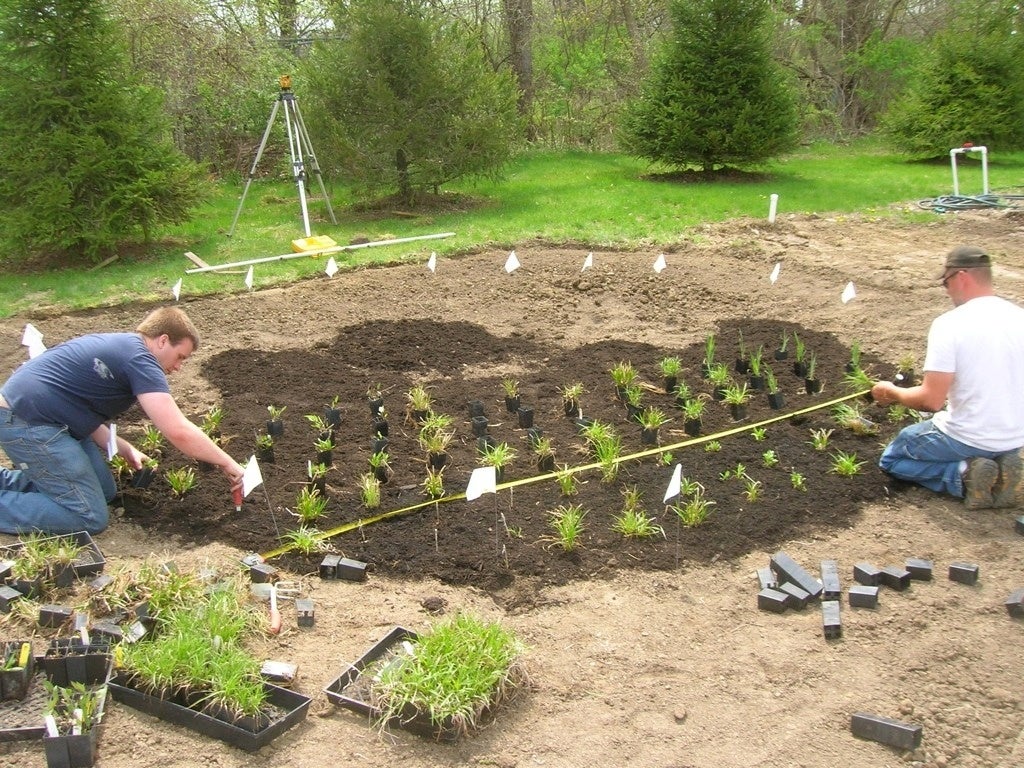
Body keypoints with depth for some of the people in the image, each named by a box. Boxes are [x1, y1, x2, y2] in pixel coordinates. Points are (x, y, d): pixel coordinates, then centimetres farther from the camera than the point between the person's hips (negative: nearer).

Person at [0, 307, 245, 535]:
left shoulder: (119, 346, 15)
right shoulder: (139, 359, -15)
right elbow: (178, 432, -22)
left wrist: (125, 449, 9)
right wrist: (227, 463, -11)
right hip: (26, 422, -10)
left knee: (105, 491, 15)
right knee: (90, 517, -10)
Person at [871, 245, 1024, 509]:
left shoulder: (949, 323, -19)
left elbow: (931, 401, -21)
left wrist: (892, 392, -2)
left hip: (967, 437, -6)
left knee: (892, 459, 19)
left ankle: (963, 474, -5)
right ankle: (999, 463, 6)